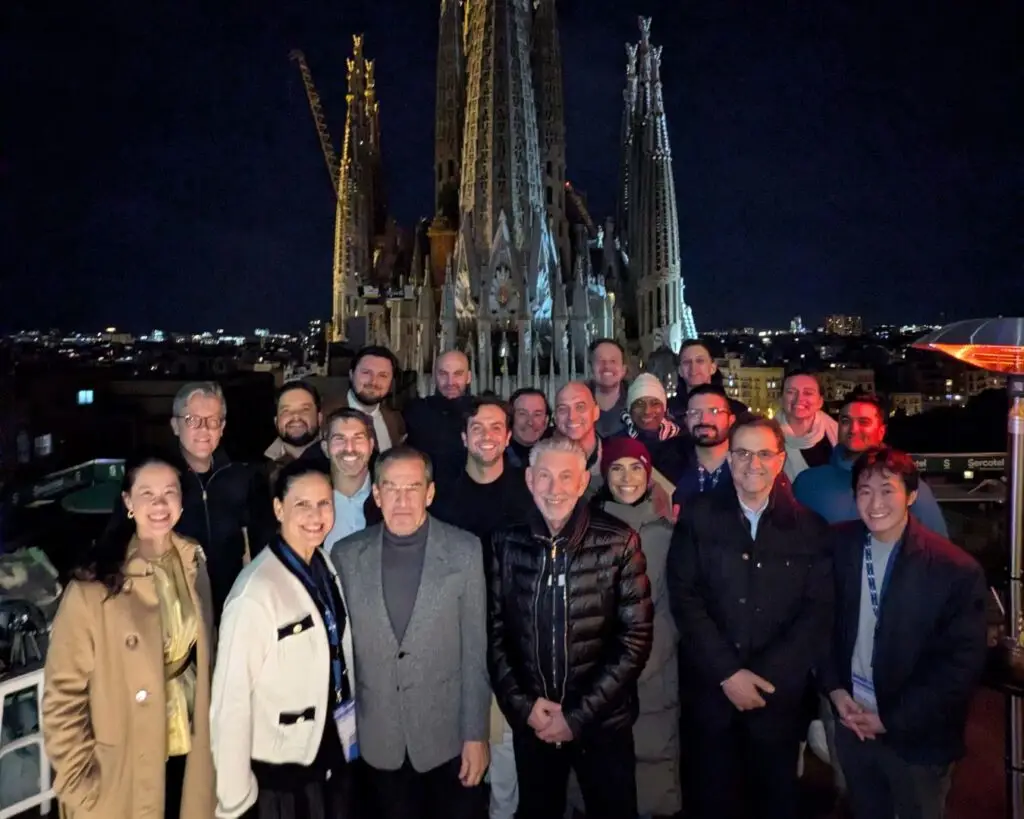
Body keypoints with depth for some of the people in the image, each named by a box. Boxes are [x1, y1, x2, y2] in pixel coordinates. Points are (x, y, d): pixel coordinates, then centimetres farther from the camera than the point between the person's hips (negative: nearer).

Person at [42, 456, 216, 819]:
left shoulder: (193, 562, -2)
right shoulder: (94, 585, -19)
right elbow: (63, 695, -14)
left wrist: (207, 734, 8)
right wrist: (79, 784, -13)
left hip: (190, 751, 4)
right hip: (125, 771, -4)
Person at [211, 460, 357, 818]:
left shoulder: (327, 567, -4)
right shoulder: (256, 592, -25)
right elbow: (230, 698, -21)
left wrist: (348, 734, 7)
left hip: (334, 756, 6)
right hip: (277, 774, -6)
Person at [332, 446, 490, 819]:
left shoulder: (464, 550, -8)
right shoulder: (346, 555, -4)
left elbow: (475, 649, -6)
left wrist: (476, 734, -6)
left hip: (446, 736, -1)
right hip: (377, 740, 2)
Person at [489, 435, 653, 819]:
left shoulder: (618, 542, -10)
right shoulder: (506, 542, -3)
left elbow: (636, 636, -10)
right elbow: (495, 631, 1)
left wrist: (579, 715, -12)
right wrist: (521, 704, -8)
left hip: (602, 720, -2)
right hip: (530, 722, 2)